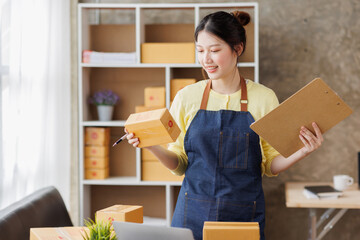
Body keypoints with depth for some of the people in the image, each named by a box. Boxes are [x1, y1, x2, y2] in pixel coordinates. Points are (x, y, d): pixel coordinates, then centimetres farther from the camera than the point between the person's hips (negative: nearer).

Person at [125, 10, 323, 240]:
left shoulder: (264, 98, -2)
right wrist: (152, 146, -11)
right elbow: (180, 164, 6)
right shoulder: (187, 97, 1)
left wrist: (302, 152, -13)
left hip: (244, 216, -1)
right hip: (193, 214, 1)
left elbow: (270, 164, 4)